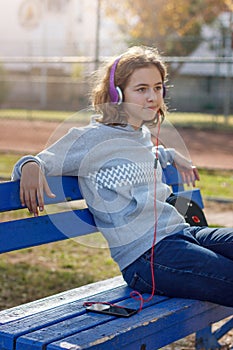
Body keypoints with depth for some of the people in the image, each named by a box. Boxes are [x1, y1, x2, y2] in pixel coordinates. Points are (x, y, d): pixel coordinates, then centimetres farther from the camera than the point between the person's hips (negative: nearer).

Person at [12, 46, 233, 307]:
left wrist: (171, 155, 36)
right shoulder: (90, 138, -6)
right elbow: (44, 162, -5)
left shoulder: (145, 135, 18)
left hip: (182, 232, 9)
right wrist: (31, 166, -27)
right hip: (148, 257, -9)